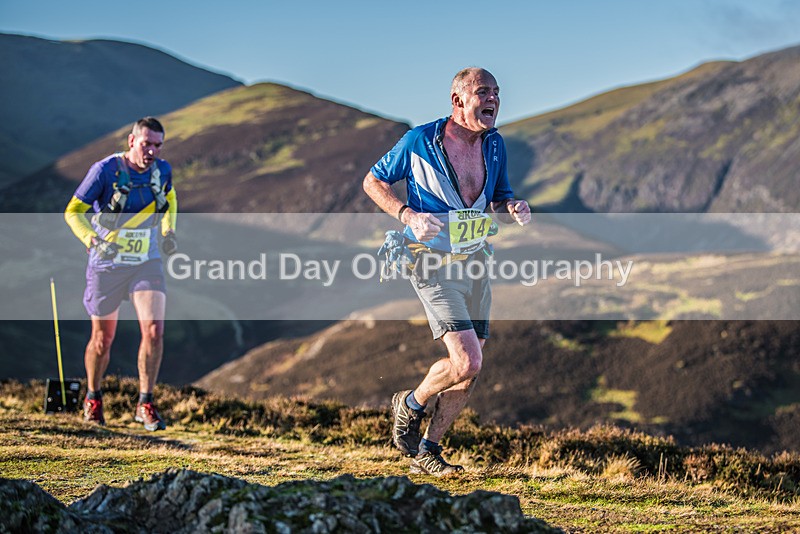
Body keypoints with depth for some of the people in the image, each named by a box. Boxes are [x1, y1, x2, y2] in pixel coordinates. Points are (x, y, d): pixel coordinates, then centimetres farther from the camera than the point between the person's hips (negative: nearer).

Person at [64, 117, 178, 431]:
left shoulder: (162, 170, -2)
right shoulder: (105, 170, -16)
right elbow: (73, 211, -11)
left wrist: (168, 232, 6)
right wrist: (94, 241, -28)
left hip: (147, 263, 2)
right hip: (106, 265, -2)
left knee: (154, 330, -15)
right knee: (102, 338, 9)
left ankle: (145, 404, -4)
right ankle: (93, 399, 34)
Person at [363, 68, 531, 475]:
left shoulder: (494, 144, 3)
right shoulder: (419, 142, -13)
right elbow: (373, 182, -1)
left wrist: (513, 208, -7)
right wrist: (408, 215, -18)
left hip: (476, 262, 6)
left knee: (468, 372, 8)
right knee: (467, 361, -17)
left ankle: (427, 450, 24)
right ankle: (411, 404, 13)